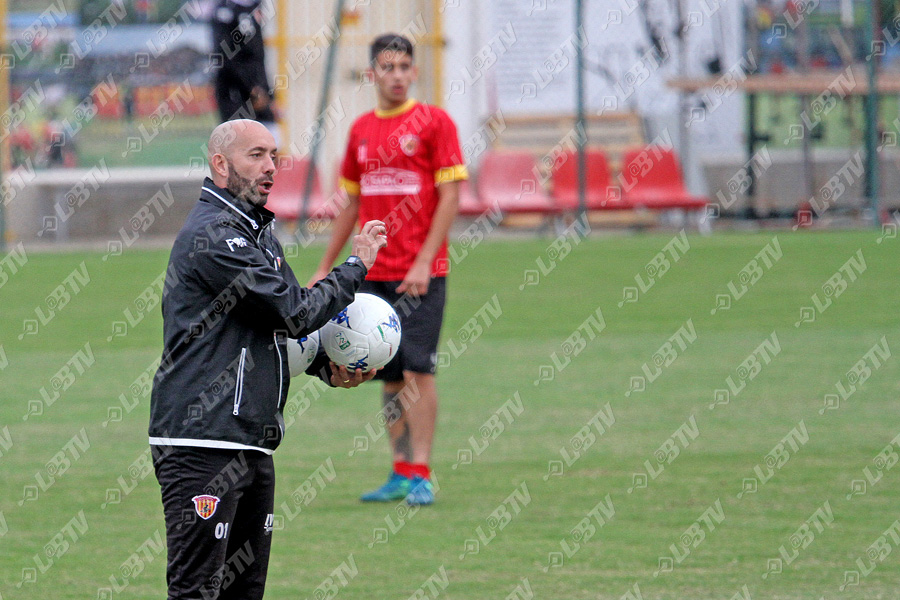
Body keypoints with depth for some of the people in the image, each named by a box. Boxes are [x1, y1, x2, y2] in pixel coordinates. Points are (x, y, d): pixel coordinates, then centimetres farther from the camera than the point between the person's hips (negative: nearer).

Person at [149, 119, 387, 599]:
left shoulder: (258, 232, 19)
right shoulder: (213, 236, -13)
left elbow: (285, 326, 26)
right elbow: (297, 312, -16)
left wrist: (328, 367, 6)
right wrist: (357, 265, -2)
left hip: (252, 445, 10)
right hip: (202, 443, -10)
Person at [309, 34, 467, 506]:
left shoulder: (434, 122, -3)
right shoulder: (361, 130, 13)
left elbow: (450, 196, -8)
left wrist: (424, 262, -15)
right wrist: (325, 267, 19)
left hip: (420, 273, -5)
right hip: (373, 272, 5)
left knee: (417, 369, -9)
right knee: (389, 375, 7)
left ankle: (421, 473, -7)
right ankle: (400, 472, 13)